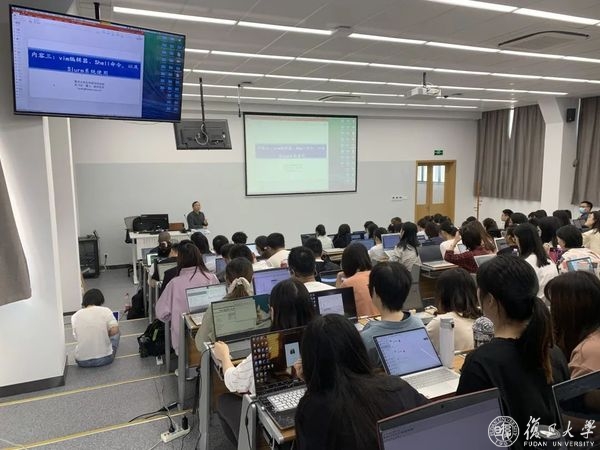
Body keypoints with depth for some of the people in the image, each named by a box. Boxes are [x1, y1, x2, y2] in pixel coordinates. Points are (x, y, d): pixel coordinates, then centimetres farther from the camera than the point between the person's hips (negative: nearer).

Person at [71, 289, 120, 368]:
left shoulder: (75, 316, 1)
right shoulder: (105, 311, -7)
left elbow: (76, 337, 10)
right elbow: (114, 330, -16)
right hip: (104, 359, -4)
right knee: (116, 334, 23)